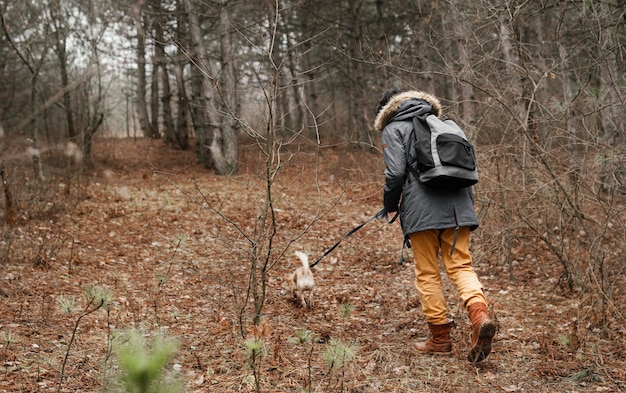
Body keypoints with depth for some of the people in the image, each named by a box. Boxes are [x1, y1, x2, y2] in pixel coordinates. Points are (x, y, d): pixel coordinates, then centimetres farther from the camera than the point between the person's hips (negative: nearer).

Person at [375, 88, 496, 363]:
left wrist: (390, 205, 8)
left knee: (427, 273, 6)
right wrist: (468, 205, 24)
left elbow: (395, 173, -8)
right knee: (460, 266, 5)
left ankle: (440, 337, 11)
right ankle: (480, 315, -20)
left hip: (421, 210, -5)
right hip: (458, 207, 5)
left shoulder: (393, 129, 6)